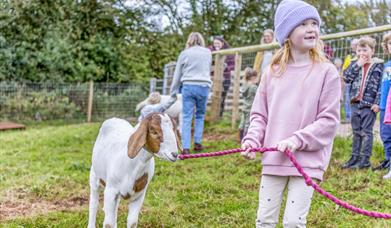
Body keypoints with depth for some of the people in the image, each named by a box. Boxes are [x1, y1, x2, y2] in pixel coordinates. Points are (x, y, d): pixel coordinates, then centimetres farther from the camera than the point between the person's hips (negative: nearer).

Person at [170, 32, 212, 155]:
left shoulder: (184, 53, 6)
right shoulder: (208, 52, 11)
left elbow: (177, 74, 10)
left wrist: (173, 92, 17)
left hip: (188, 86, -1)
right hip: (204, 86, 1)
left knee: (187, 117, -2)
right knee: (200, 115, 17)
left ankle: (186, 147, -8)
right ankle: (197, 142, 13)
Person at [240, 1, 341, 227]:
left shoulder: (326, 71, -4)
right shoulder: (273, 72, 6)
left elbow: (329, 120, -7)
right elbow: (260, 114, 12)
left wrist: (298, 140, -17)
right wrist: (253, 139, -6)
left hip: (307, 161, -3)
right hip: (273, 159, 4)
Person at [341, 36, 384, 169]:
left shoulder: (378, 66, -4)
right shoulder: (355, 65, 11)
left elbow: (382, 86, -7)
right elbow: (346, 78, -3)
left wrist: (377, 103, -14)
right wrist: (357, 65, -9)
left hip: (369, 104, -5)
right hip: (355, 103, 5)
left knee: (366, 132, -2)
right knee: (356, 132, 12)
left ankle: (365, 159, 3)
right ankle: (355, 157, 20)